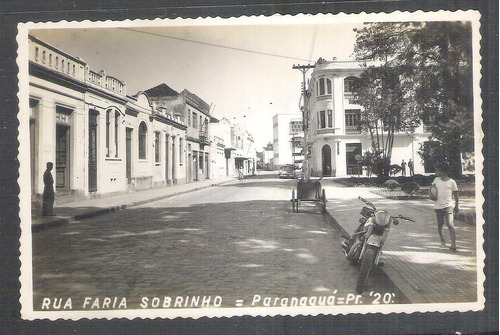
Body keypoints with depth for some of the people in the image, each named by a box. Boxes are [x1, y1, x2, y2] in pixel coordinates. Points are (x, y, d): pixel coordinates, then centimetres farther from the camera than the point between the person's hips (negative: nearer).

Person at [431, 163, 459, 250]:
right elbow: (431, 187, 22)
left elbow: (456, 195, 3)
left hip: (448, 206, -4)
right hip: (438, 206, 4)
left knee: (450, 224, -12)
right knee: (440, 224, 13)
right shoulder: (436, 180, 7)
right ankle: (442, 240, 33)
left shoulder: (451, 182, -2)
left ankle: (454, 244, -10)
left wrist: (456, 206, 2)